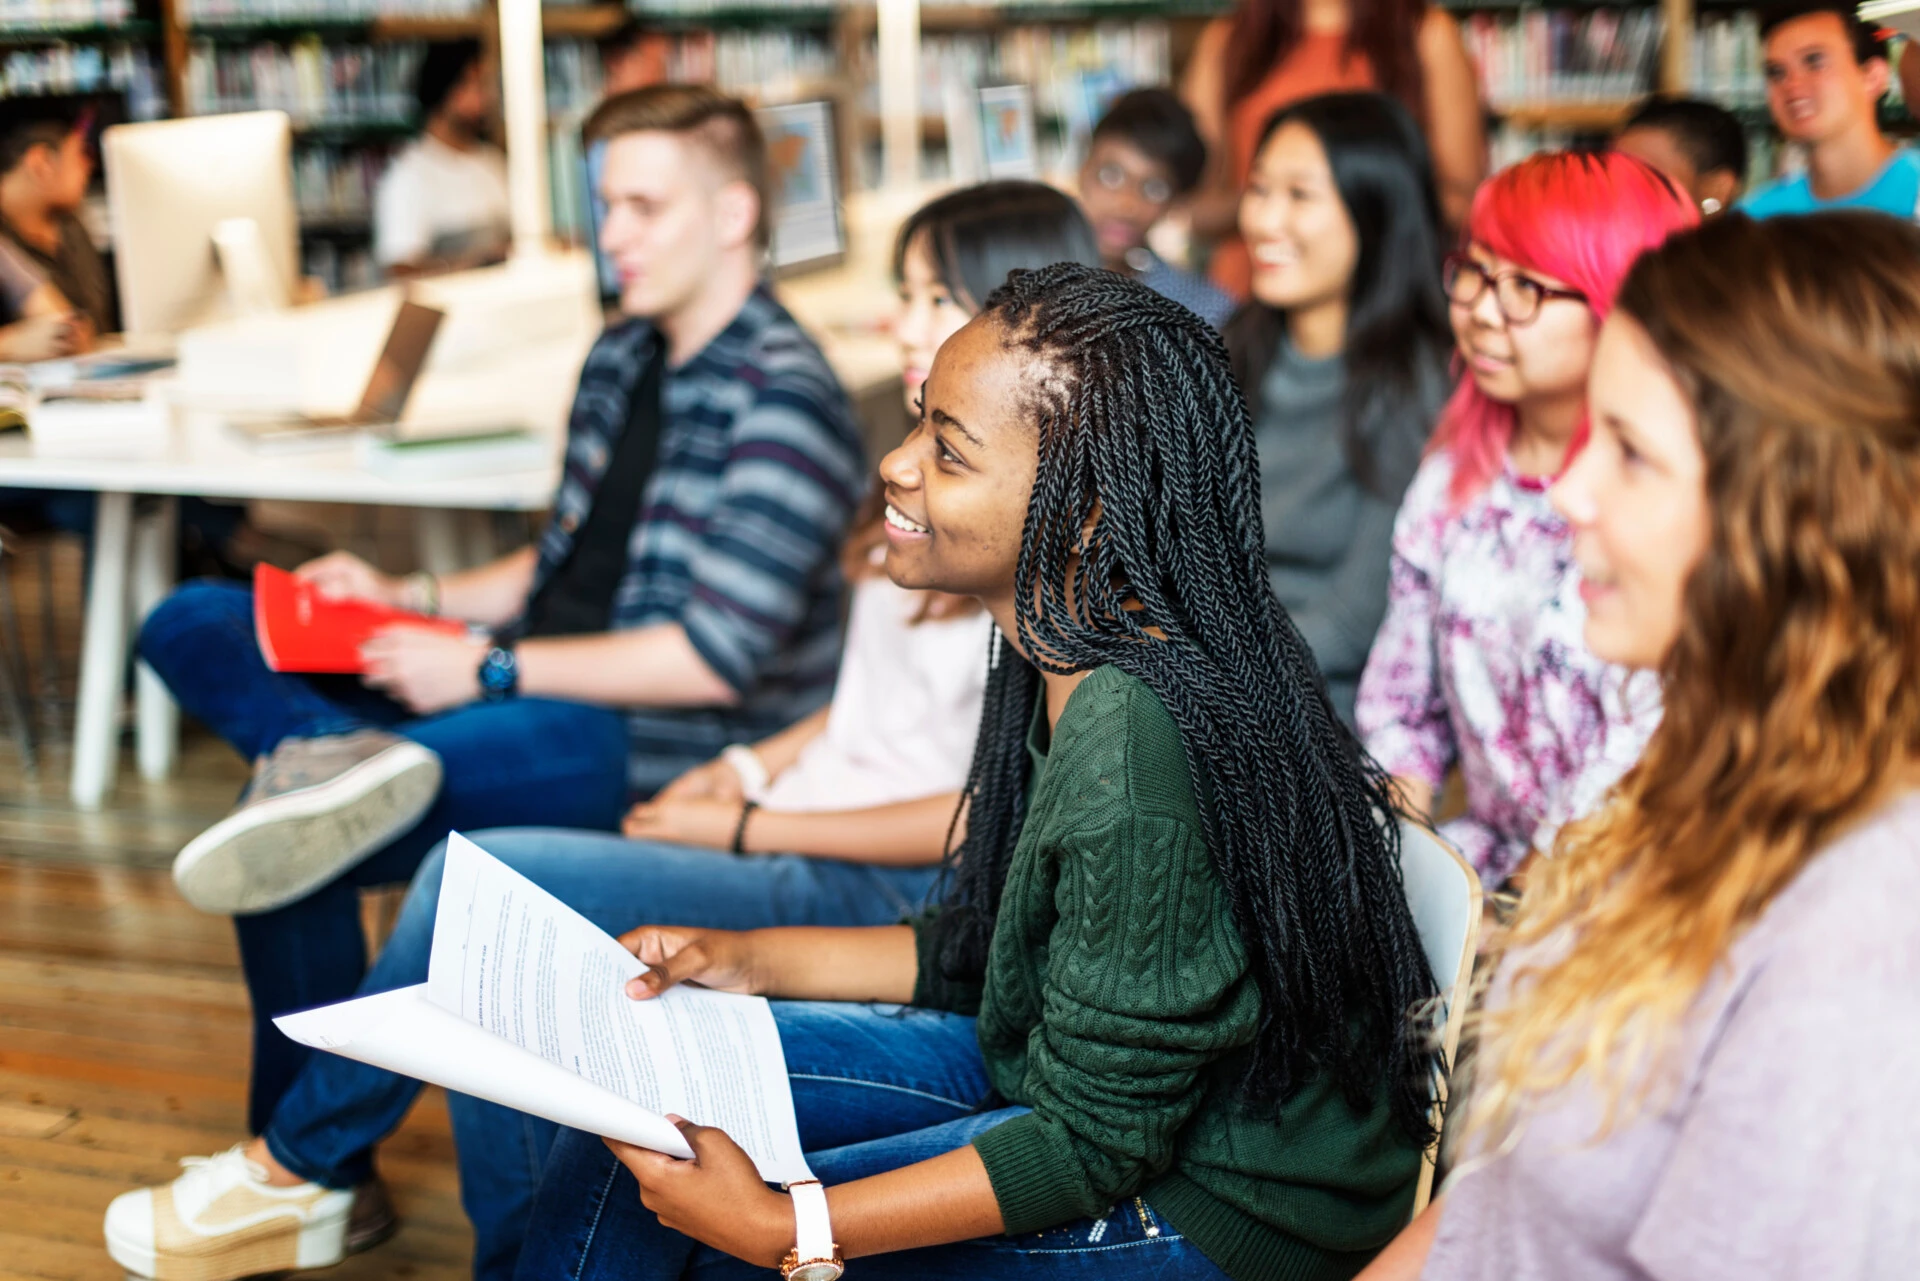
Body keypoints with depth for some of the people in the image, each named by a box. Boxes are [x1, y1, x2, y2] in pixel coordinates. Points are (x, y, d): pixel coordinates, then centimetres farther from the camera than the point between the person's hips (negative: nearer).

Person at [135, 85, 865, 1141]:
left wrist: (488, 669, -16)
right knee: (189, 625, 0)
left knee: (301, 823, -27)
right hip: (531, 690, 10)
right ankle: (333, 759, -30)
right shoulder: (622, 357, 15)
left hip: (658, 750, -9)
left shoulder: (780, 398, -14)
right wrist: (407, 598, 8)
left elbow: (718, 659, -19)